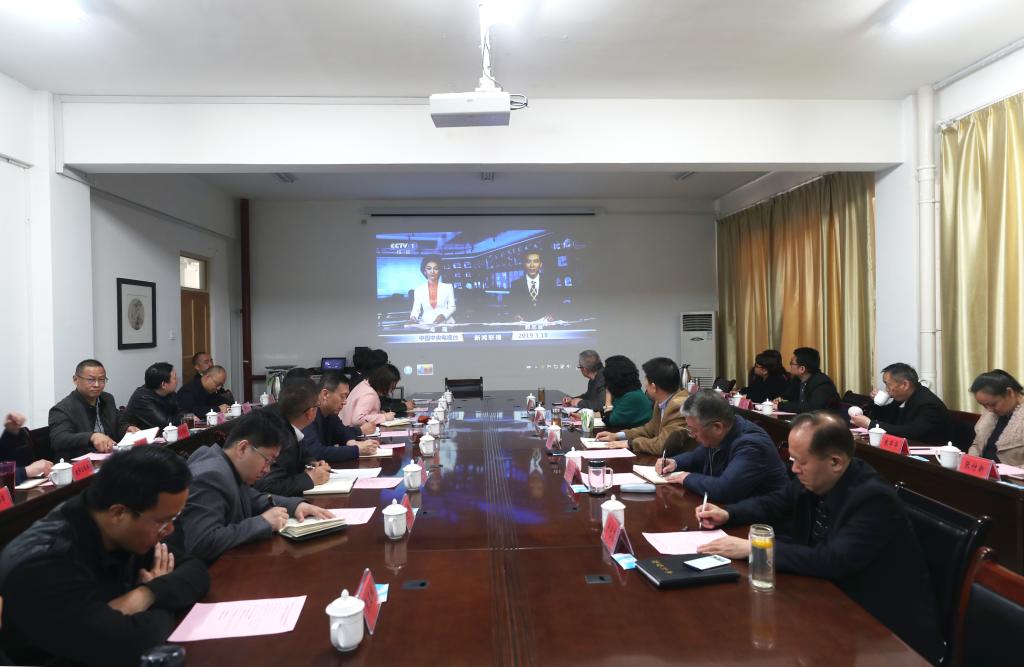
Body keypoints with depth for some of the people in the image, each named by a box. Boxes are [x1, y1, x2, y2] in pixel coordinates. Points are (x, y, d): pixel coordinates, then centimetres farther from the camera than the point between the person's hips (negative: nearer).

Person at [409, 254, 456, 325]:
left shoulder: (448, 287, 9)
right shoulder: (419, 289, 10)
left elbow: (452, 307, 7)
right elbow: (416, 309, 8)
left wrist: (443, 315, -12)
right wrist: (413, 316, -14)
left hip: (445, 324, 0)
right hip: (426, 324, 0)